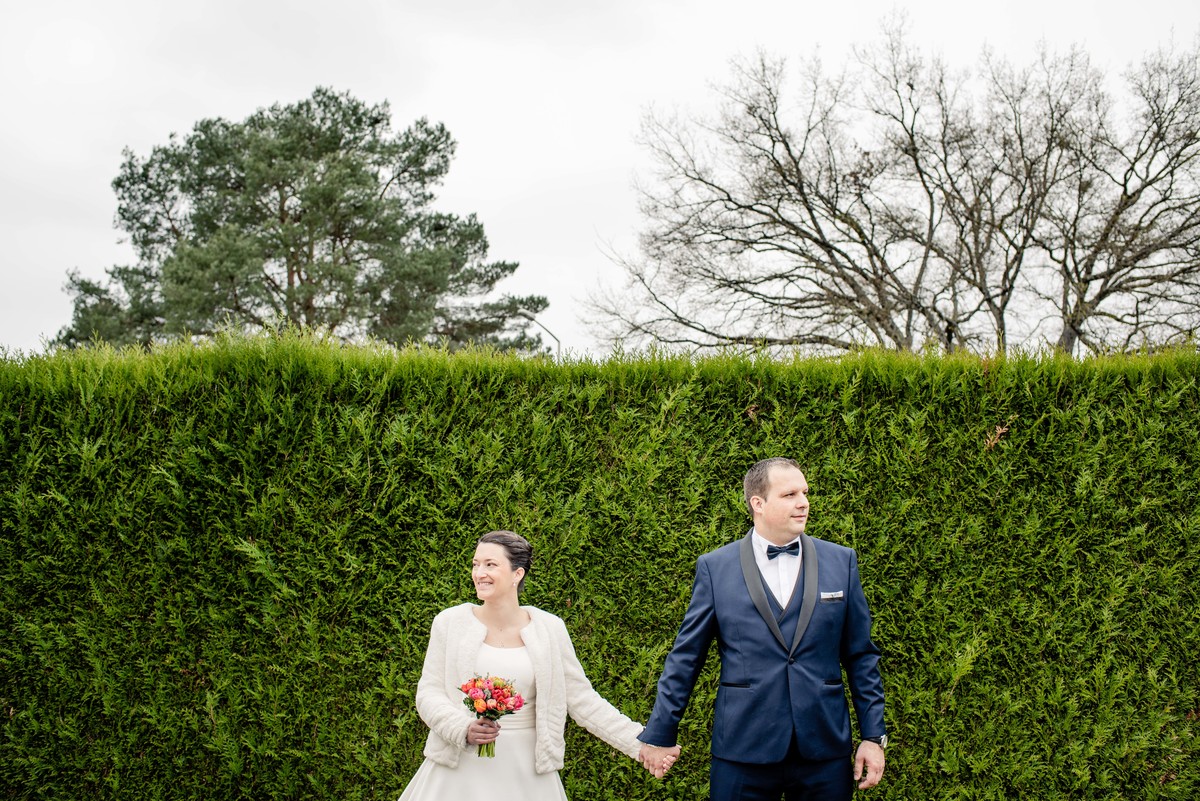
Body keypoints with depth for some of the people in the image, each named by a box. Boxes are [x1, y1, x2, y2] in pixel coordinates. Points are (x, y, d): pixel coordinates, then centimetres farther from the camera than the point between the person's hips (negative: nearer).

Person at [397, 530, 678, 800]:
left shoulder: (549, 629, -2)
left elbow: (582, 699, 0)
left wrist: (640, 745, -8)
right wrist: (464, 729, -18)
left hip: (525, 772, 0)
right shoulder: (450, 622, -2)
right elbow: (428, 692, -1)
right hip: (460, 769, 0)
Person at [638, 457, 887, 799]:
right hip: (743, 752, -1)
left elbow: (861, 656, 6)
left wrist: (873, 736, 3)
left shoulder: (841, 562, 3)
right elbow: (685, 657, 3)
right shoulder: (715, 567, 0)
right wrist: (658, 734, 3)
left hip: (824, 750, 2)